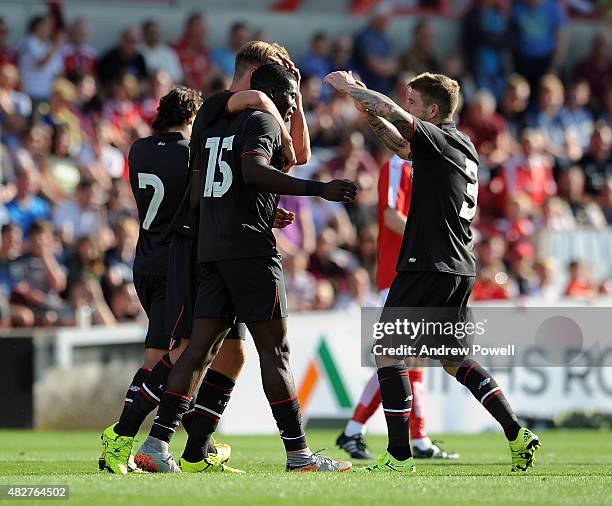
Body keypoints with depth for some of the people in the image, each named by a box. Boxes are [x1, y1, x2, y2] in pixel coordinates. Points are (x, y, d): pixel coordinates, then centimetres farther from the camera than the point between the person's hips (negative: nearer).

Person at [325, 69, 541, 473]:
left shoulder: (440, 140, -11)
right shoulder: (462, 146, 16)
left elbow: (394, 113, -23)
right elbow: (402, 143, 29)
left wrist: (350, 87, -9)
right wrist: (370, 113, 17)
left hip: (430, 268, -9)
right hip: (460, 268, 9)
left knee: (387, 350, -4)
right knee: (451, 357, 17)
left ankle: (399, 455, -8)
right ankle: (517, 433, 9)